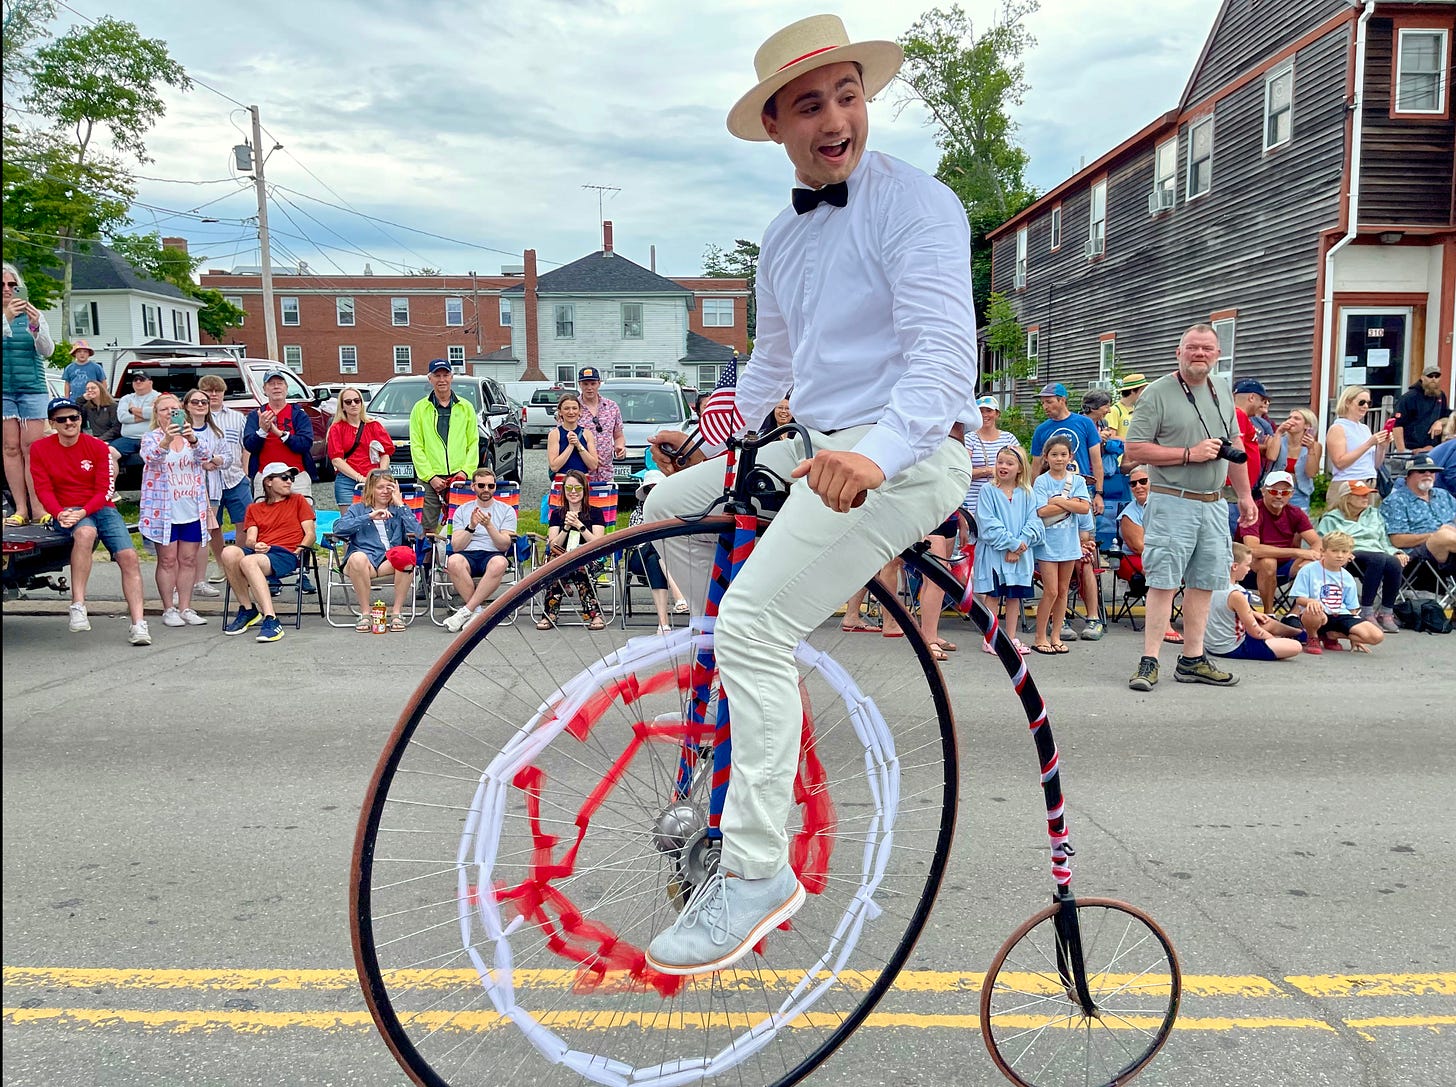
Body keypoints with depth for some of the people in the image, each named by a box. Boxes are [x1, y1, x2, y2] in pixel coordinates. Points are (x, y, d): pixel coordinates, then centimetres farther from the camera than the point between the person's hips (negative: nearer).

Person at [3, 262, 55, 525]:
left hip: (32, 388, 0)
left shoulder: (33, 315, 7)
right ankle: (20, 508, -1)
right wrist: (7, 317, -24)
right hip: (4, 390, 0)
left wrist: (36, 326, -18)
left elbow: (47, 351, -1)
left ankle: (37, 508, -7)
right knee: (11, 448, -2)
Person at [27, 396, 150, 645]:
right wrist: (59, 513, -19)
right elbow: (43, 489, -1)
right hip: (67, 513, -2)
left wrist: (84, 511, -18)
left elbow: (105, 489, -3)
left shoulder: (98, 447, 2)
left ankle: (138, 624, -20)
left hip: (101, 508, 2)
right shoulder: (40, 449, 4)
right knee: (85, 532, -38)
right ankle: (78, 606, -36)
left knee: (129, 556, -19)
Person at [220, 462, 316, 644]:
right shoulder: (254, 508, 28)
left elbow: (310, 535, 11)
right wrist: (255, 545, -11)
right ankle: (247, 609, -17)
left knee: (248, 561, -36)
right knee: (229, 552, -31)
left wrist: (296, 553, -7)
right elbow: (250, 539, 13)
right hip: (260, 552, 3)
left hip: (286, 555, -3)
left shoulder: (298, 500, 21)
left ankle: (271, 621, -44)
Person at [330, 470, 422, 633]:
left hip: (390, 564, 1)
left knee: (406, 555, -34)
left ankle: (396, 612, -24)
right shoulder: (357, 509, 22)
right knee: (358, 557, -37)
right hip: (364, 560, -1)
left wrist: (400, 504, 7)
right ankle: (365, 613, -25)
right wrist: (369, 517, -5)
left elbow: (417, 533, 3)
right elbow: (338, 528, 1)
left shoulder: (398, 510, 24)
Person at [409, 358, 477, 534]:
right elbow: (416, 447, 3)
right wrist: (430, 476, -7)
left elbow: (474, 443, 9)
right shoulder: (420, 408, 7)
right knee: (426, 530, -2)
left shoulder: (466, 407, 11)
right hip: (429, 480, -1)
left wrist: (466, 471, -5)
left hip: (460, 478, 1)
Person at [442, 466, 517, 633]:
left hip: (493, 555, -1)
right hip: (468, 555, 1)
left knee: (499, 563, -39)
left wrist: (489, 525, -14)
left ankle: (466, 611, -30)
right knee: (454, 561, -36)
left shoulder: (507, 511, 12)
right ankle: (478, 610, -24)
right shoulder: (462, 510, 16)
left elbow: (504, 545, 0)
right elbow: (456, 546, 5)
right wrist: (471, 527, -10)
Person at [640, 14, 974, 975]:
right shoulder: (782, 240, 17)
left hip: (908, 454, -9)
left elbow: (945, 353, -23)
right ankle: (765, 691, 16)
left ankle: (758, 872, -12)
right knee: (671, 504, 7)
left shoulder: (916, 203, -9)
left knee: (753, 622, -21)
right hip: (818, 448, 9)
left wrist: (876, 454, -39)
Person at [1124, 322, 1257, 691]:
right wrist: (1190, 454, -15)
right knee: (1163, 582, -7)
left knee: (1204, 582, 9)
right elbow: (1135, 448, -12)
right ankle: (1150, 661, -1)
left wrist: (1245, 494, 19)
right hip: (1172, 502, -6)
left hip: (1214, 504, 6)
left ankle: (1192, 660, 17)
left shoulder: (1223, 390, 14)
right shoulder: (1158, 393, -6)